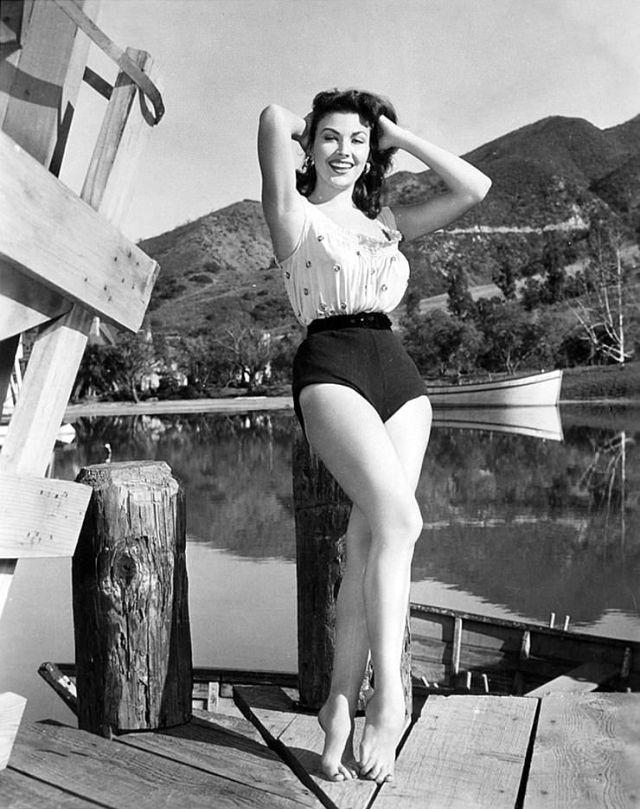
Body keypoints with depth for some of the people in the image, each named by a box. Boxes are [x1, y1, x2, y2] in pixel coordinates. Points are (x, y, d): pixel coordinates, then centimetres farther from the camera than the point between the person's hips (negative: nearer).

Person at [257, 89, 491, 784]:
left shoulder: (387, 223, 24)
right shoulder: (294, 214, 11)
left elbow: (474, 188, 23)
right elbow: (272, 120, -3)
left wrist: (400, 137, 24)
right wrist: (303, 126, 20)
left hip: (400, 375, 5)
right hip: (331, 367, -5)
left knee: (369, 541, -4)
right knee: (400, 518, -24)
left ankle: (341, 707, 3)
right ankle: (388, 695, -14)